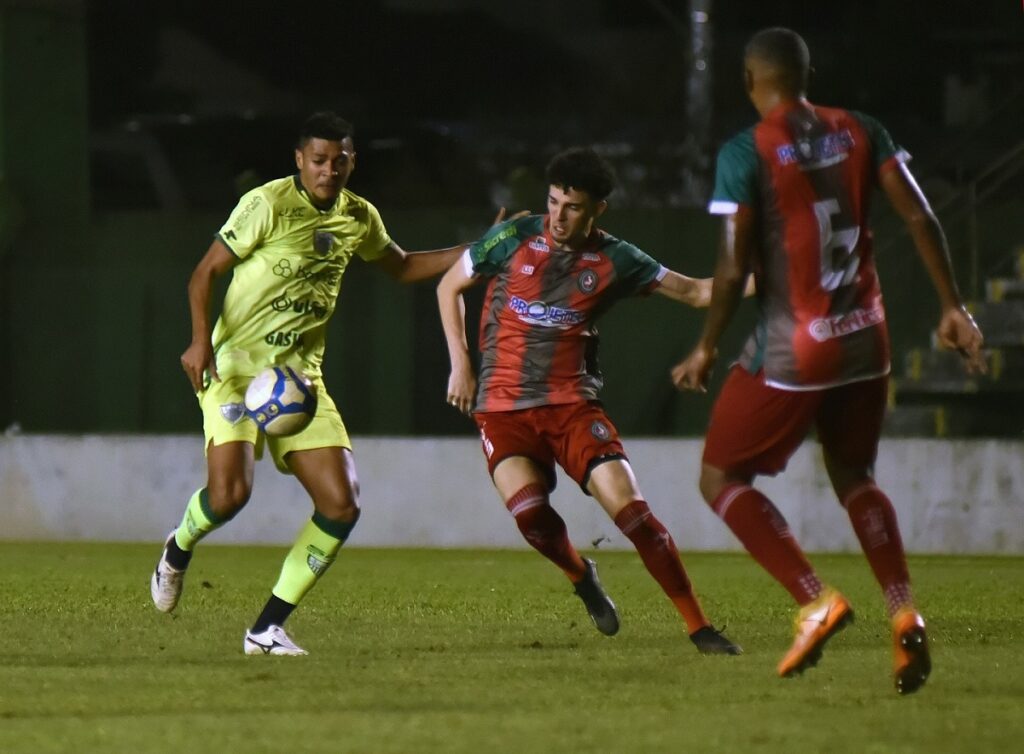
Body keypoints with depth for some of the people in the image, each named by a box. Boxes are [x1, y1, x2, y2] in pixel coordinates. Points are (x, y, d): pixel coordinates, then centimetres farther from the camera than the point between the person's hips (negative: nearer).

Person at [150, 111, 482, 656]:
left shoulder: (359, 218, 8)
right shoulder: (268, 204, -10)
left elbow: (401, 267, 28)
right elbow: (205, 273, -7)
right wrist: (200, 340, -21)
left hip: (300, 375, 6)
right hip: (236, 366, -6)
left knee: (340, 506, -8)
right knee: (229, 493, -24)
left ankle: (268, 629, 2)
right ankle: (179, 550, 12)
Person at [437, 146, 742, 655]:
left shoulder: (613, 261, 0)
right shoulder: (514, 238, -2)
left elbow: (694, 292, 6)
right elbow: (449, 286, 12)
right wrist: (460, 364, 5)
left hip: (572, 403, 1)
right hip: (503, 407, -1)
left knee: (629, 506, -16)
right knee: (529, 512, -25)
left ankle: (698, 626, -7)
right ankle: (581, 576, 10)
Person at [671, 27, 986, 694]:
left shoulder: (747, 153, -10)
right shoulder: (861, 133, 4)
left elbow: (735, 267, -12)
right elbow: (920, 219, 1)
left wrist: (708, 349, 0)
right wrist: (953, 308, 8)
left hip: (793, 348, -6)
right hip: (865, 340, 6)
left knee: (722, 476, 9)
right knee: (853, 477, 22)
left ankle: (815, 600, -7)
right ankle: (904, 613, 2)